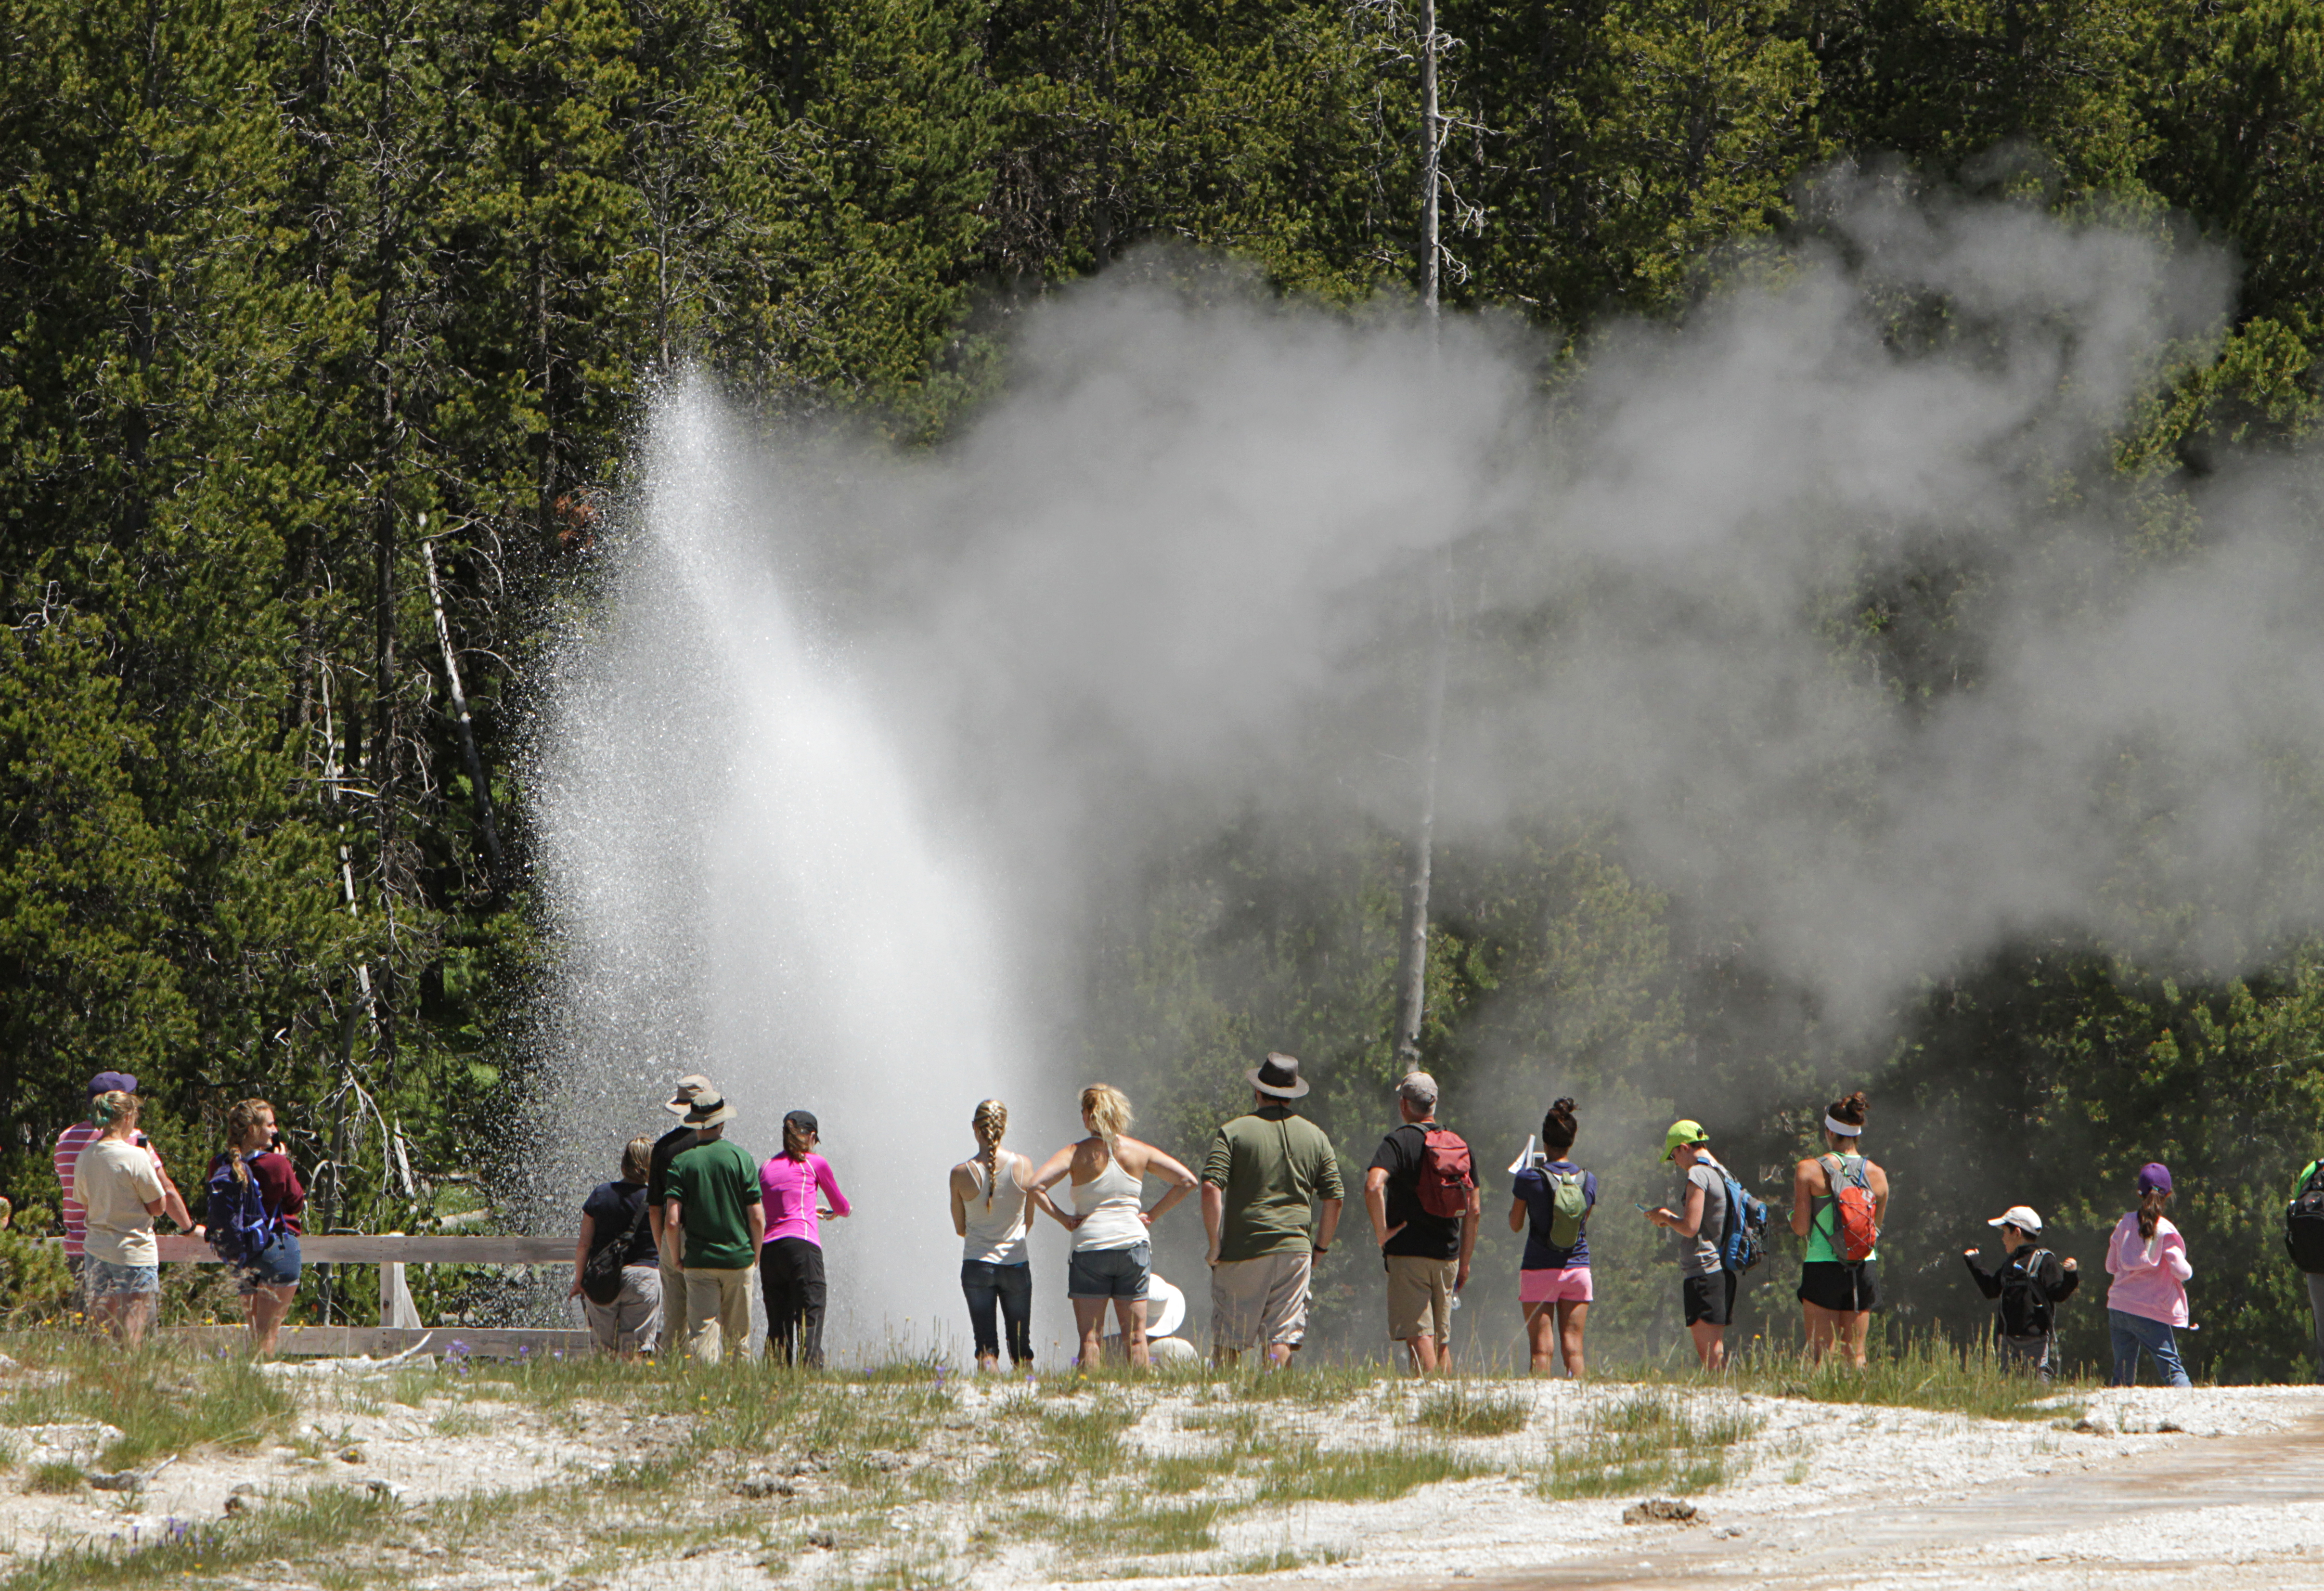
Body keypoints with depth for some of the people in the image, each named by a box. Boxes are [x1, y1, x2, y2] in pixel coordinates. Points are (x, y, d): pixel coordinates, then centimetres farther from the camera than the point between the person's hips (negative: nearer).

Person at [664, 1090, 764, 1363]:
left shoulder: (682, 1163, -3)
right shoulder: (741, 1159, -3)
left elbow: (672, 1220, -10)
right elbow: (758, 1218, -4)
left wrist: (677, 1257, 5)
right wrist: (755, 1256, 11)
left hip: (699, 1261, 0)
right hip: (739, 1259, 0)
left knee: (701, 1333, -2)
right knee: (738, 1336, 10)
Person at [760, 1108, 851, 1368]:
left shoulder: (767, 1167, 19)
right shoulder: (814, 1164, 8)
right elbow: (842, 1205, 22)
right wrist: (841, 1210, 45)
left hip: (769, 1249, 5)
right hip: (802, 1244, -5)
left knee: (778, 1326, 7)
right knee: (810, 1319, -9)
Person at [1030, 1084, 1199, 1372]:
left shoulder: (1077, 1154, -4)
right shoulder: (1140, 1152, 4)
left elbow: (1036, 1185, -15)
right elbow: (1187, 1181, 4)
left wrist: (1063, 1218, -5)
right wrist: (1152, 1215, 7)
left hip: (1090, 1246, -2)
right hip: (1134, 1244, 2)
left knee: (1089, 1338, -1)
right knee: (1136, 1338, 6)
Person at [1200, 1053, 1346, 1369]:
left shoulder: (1234, 1132, -1)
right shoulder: (1316, 1137, 9)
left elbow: (1210, 1188, -12)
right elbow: (1335, 1198, 6)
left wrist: (1215, 1245, -5)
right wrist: (1320, 1248, 15)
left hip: (1242, 1250, -2)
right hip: (1295, 1251, 2)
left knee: (1228, 1342, 4)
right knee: (1282, 1339, 2)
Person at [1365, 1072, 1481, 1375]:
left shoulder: (1399, 1142, -7)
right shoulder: (1459, 1145, 11)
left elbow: (1374, 1185, -26)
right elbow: (1474, 1210, 13)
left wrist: (1381, 1232, -14)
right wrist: (1464, 1262, 19)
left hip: (1409, 1255, -5)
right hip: (1448, 1257, 6)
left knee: (1419, 1337, -8)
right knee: (1442, 1342, 12)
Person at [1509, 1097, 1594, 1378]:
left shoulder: (1529, 1178, -9)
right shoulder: (1588, 1180, 0)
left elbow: (1515, 1225, 1)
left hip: (1539, 1269, -3)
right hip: (1578, 1269, 3)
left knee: (1542, 1349, -3)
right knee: (1573, 1348, 5)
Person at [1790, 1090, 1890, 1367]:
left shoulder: (1810, 1170, -9)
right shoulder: (1877, 1175, 2)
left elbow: (1800, 1228, -9)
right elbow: (1877, 1228, 9)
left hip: (1823, 1268, -4)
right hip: (1865, 1270, 4)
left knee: (1820, 1354, -2)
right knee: (1856, 1353, 11)